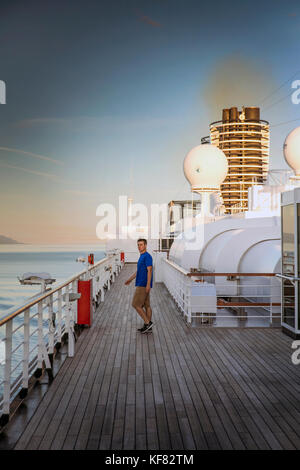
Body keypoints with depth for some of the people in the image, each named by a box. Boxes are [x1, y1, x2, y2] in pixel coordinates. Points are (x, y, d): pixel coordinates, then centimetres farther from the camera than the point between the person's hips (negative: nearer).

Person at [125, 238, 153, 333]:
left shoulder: (147, 256, -13)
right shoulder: (141, 256, 17)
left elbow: (149, 270, -20)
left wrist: (148, 284, -25)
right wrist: (130, 279, 31)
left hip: (143, 285, -10)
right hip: (141, 285, 10)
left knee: (136, 304, -7)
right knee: (146, 305, 10)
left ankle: (147, 323, -3)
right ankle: (148, 325, 15)